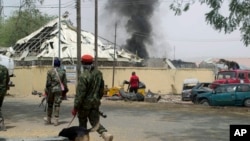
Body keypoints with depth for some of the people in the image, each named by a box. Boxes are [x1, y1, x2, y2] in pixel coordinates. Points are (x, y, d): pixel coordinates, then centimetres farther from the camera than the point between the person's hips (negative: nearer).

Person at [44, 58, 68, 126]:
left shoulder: (50, 71, -5)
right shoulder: (63, 71, -1)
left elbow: (48, 82, -5)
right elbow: (64, 82, 1)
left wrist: (46, 90, 4)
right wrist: (65, 90, 11)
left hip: (51, 89, 0)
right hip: (59, 90, 0)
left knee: (50, 104, 12)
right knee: (57, 104, 3)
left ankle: (48, 119, 23)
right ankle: (56, 120, 0)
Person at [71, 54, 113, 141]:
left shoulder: (84, 76, -20)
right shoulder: (99, 73, 2)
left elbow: (80, 93, -20)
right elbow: (101, 89, 12)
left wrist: (75, 107, -16)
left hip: (85, 103, -6)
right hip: (95, 103, 6)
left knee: (82, 123, 12)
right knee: (95, 121, 8)